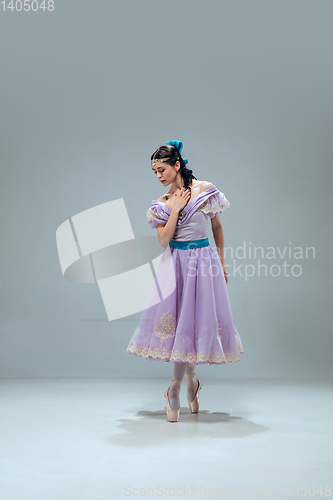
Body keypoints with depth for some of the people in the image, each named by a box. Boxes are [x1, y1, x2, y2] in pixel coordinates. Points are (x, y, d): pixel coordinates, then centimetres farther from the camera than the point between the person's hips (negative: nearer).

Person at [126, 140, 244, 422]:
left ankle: (175, 388, 13)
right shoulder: (162, 202, 3)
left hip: (204, 261, -2)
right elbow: (163, 240, -5)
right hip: (175, 263, 2)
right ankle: (191, 379, 23)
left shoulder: (205, 189, -3)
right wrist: (175, 209, -12)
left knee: (196, 319, 1)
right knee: (178, 320, 2)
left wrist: (222, 262, 8)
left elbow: (217, 227, 6)